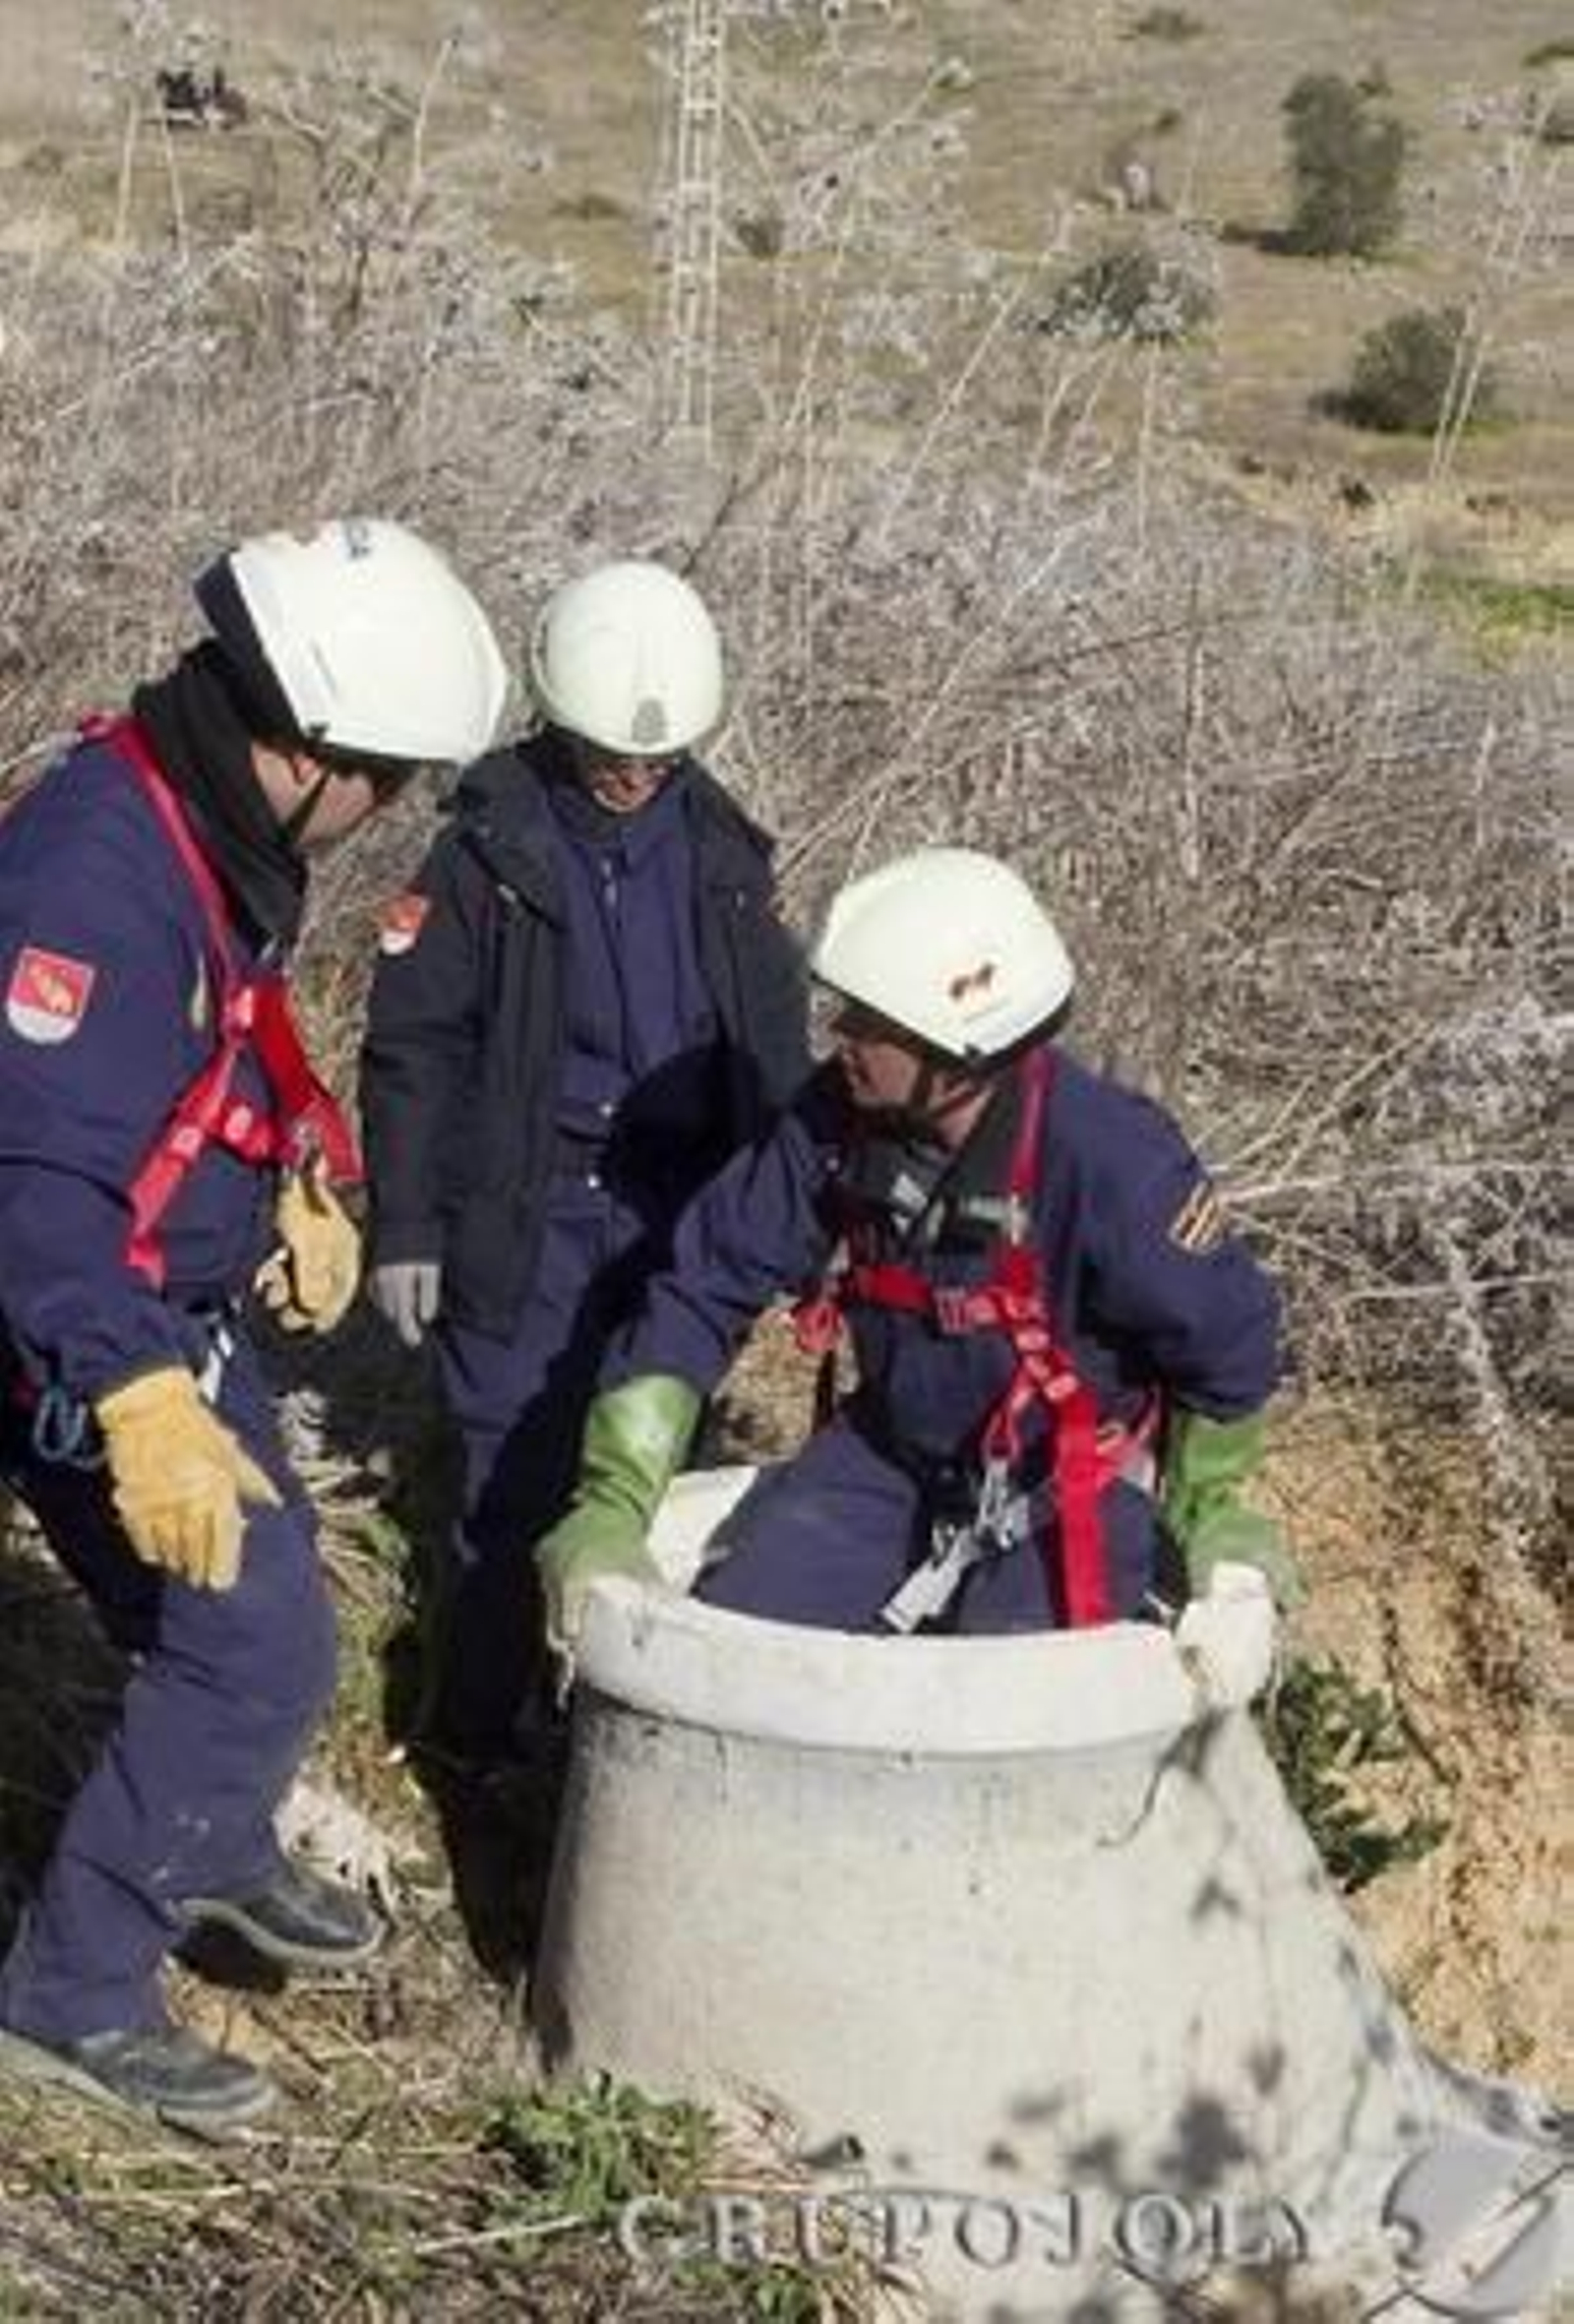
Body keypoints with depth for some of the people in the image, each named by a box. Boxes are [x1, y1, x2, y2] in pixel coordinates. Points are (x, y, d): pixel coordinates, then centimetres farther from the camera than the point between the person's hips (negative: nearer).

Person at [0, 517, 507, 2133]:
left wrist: (304, 1183, 17)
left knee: (252, 1596, 24)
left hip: (174, 1308, 10)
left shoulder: (215, 828, 1)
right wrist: (139, 1402, -43)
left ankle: (216, 1859, 48)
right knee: (255, 1650, -8)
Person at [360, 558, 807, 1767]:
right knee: (516, 1478, -1)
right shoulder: (491, 846, -6)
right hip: (531, 1216, -3)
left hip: (682, 1213, 4)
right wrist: (406, 1226, -8)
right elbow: (413, 1045, -5)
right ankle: (483, 1736, 14)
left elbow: (772, 1042, 14)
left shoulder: (718, 848, 6)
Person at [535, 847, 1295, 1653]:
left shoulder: (1107, 1158, -27)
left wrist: (1202, 1511, 0)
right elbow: (707, 1285, -9)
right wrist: (612, 1504, -15)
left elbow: (1229, 1338, -12)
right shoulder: (837, 1118, -15)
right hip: (891, 1452, 4)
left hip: (1070, 1483, -4)